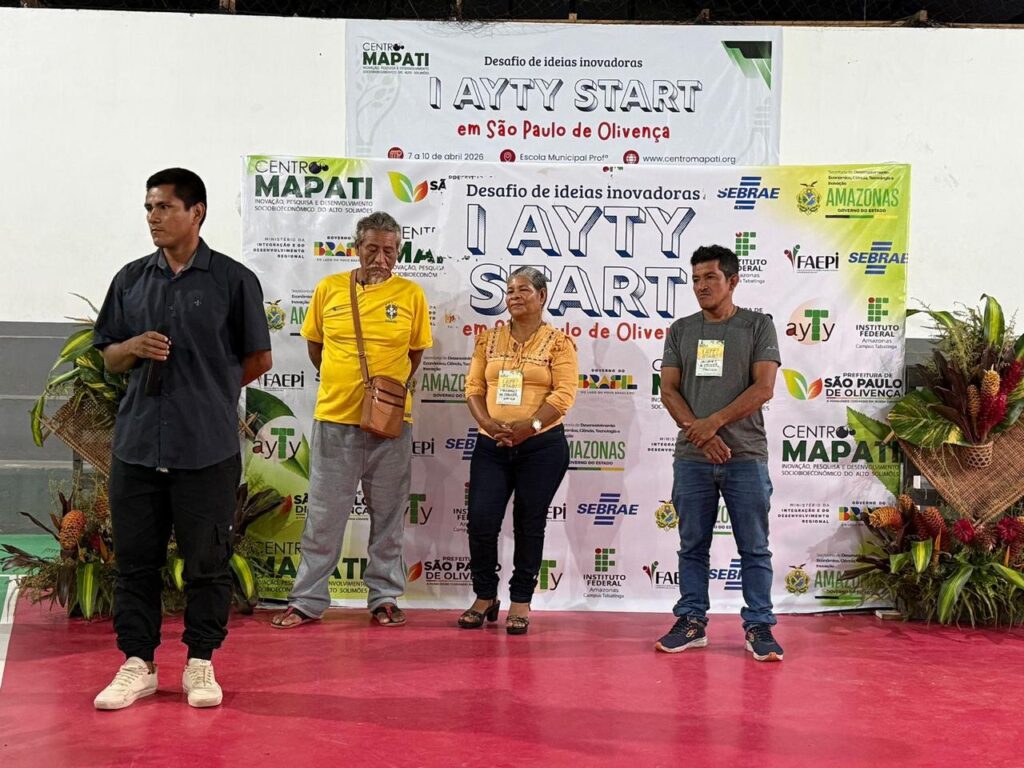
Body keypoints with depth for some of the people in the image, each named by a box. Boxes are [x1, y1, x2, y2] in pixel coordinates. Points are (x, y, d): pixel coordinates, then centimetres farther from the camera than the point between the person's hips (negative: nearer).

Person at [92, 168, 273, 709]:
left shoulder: (233, 280, -1)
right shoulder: (131, 279, 10)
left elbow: (258, 360, 5)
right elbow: (108, 358, 15)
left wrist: (209, 390, 10)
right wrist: (134, 347, -6)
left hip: (208, 447, -3)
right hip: (137, 442, 4)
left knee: (206, 562, 5)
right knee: (135, 558, 8)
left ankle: (200, 663, 19)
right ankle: (137, 663, 20)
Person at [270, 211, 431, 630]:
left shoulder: (411, 294, 0)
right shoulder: (329, 288, 2)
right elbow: (314, 344, 13)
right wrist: (343, 384, 8)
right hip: (334, 419, 0)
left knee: (388, 516, 9)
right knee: (323, 516, 6)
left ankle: (385, 597, 21)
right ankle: (307, 600, 16)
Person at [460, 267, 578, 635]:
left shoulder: (558, 342, 0)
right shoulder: (490, 339, 11)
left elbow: (564, 394, -9)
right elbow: (474, 386, 6)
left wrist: (528, 427, -20)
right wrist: (489, 423, -12)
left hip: (542, 446, -3)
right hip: (491, 445, 3)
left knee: (529, 525, 5)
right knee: (481, 521, -2)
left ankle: (521, 603, 17)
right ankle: (484, 597, 17)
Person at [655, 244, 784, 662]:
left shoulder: (758, 326, 3)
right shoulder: (681, 330, 11)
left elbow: (763, 387, -7)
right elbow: (668, 390, 5)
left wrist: (714, 422, -13)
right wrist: (700, 433, -9)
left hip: (746, 456, -3)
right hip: (692, 457, 3)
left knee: (754, 548, 2)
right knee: (693, 546, 8)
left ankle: (759, 627, 9)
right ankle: (691, 622, 16)